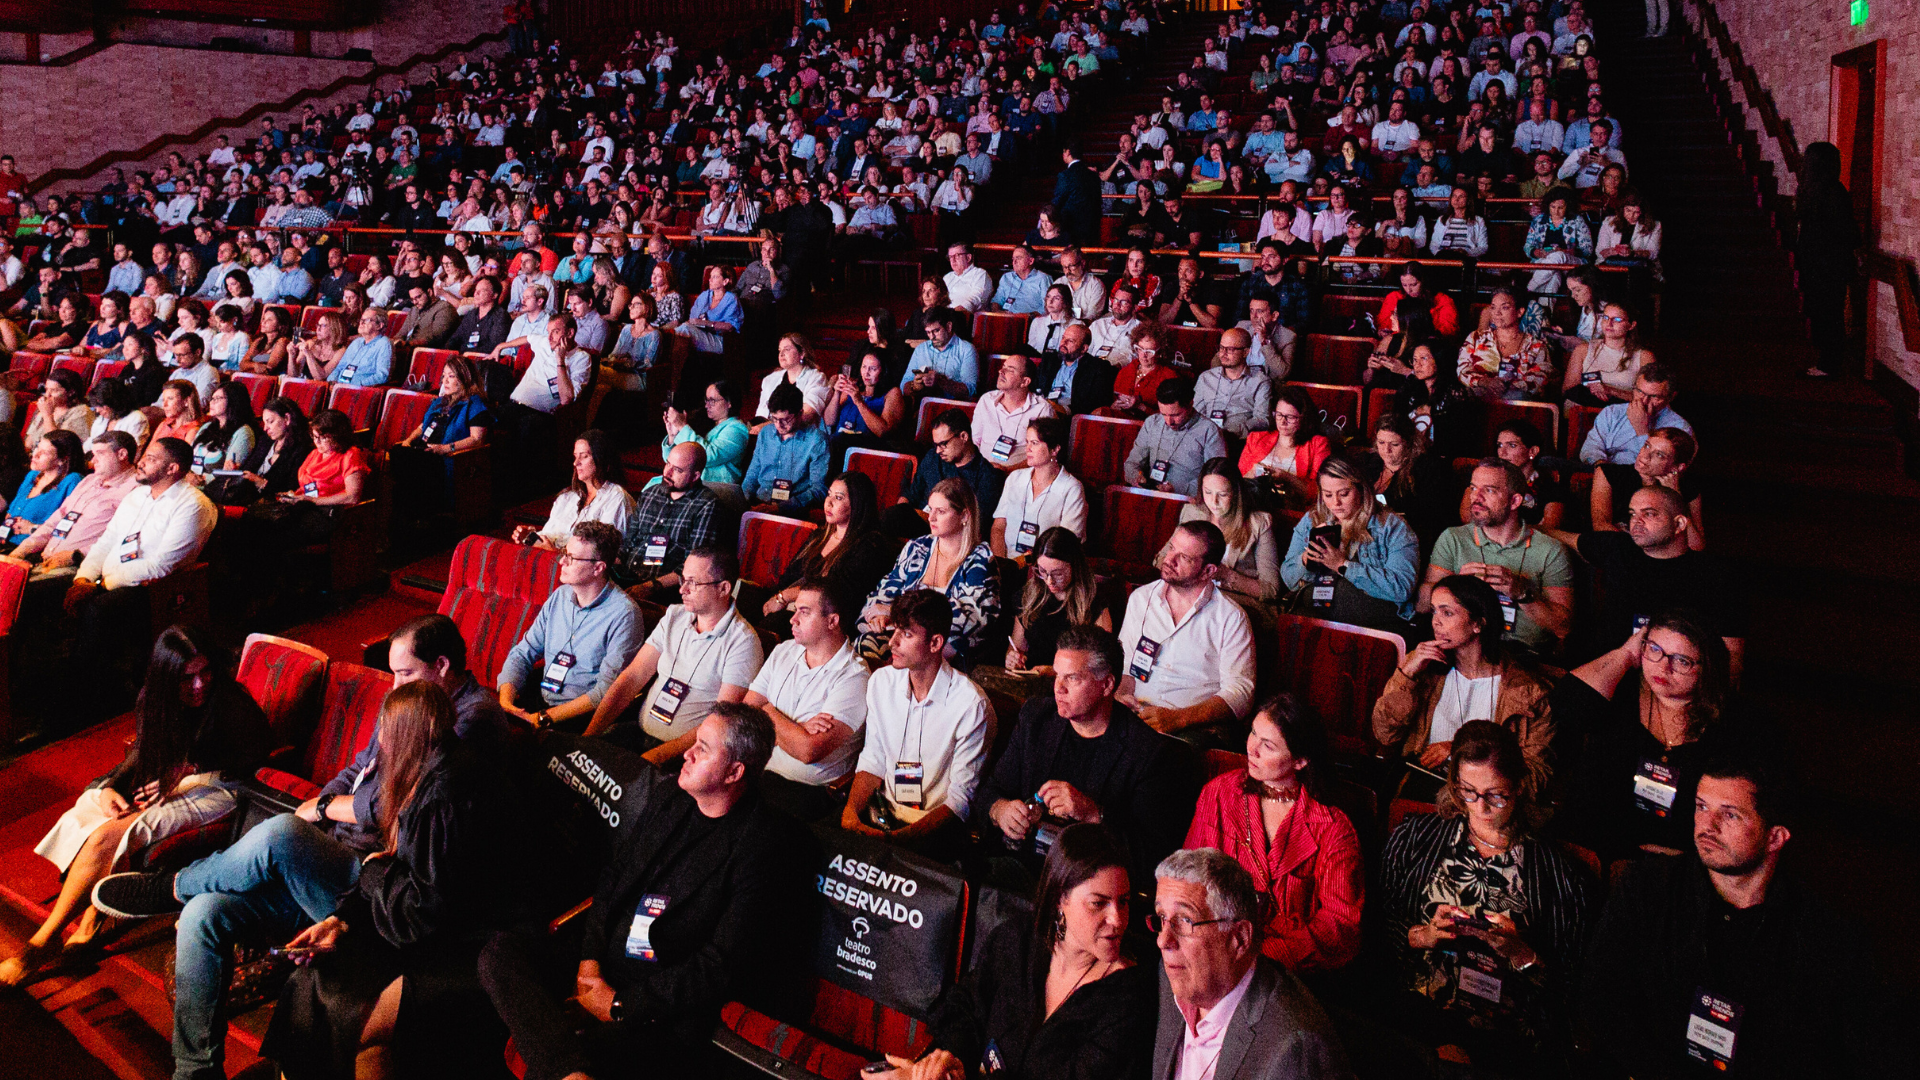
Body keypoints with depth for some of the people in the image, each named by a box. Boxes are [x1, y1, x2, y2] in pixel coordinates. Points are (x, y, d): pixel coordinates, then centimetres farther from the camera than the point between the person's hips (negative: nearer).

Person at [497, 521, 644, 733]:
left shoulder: (623, 614, -13)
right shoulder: (560, 596, 9)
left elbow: (608, 690, -17)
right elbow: (522, 655, 10)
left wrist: (544, 718, -22)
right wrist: (505, 701, -9)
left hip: (582, 715, -6)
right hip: (538, 700, 6)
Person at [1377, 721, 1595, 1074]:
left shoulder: (1558, 871, 8)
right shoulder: (1415, 836, 13)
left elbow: (1569, 987, 8)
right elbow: (1373, 920, 12)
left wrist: (1521, 955, -8)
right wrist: (1421, 936, -4)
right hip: (1408, 1016, 1)